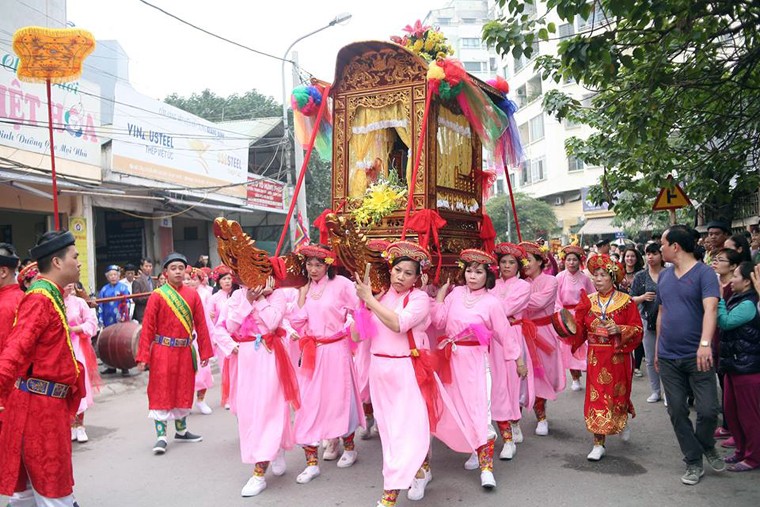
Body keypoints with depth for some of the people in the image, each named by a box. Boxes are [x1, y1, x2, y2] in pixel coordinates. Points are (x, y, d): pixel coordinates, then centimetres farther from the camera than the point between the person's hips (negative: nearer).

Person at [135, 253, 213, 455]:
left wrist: (204, 352, 2)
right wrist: (143, 356, -13)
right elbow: (148, 328, -8)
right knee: (161, 393, 0)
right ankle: (161, 437, 8)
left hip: (185, 352, 4)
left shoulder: (192, 295, 2)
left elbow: (201, 324, 4)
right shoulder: (157, 296, -7)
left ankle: (181, 431, 30)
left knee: (183, 391, 15)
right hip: (163, 352, -4)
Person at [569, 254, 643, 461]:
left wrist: (620, 330, -19)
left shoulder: (626, 301, -2)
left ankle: (624, 423, 44)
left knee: (618, 394, 10)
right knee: (597, 396, -1)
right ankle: (599, 444, 5)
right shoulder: (587, 301, 4)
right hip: (596, 357, 2)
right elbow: (579, 330, 1)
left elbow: (638, 329, -3)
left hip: (618, 357, -1)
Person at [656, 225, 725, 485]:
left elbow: (710, 308, -24)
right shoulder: (664, 275, 8)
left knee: (708, 410, -4)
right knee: (677, 412, 7)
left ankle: (707, 447, 28)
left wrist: (705, 343, -38)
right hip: (668, 358, 5)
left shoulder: (704, 273, -9)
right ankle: (694, 463, 21)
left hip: (697, 356, -5)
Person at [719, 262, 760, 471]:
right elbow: (725, 322, 14)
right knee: (730, 410, 16)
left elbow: (725, 321, -24)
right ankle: (742, 451, 29)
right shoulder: (738, 300, 10)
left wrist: (719, 299, -18)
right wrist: (722, 300, 4)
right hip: (734, 364, 10)